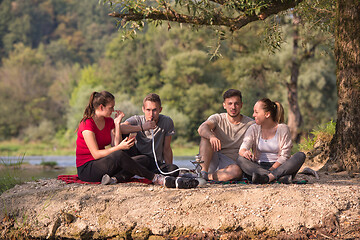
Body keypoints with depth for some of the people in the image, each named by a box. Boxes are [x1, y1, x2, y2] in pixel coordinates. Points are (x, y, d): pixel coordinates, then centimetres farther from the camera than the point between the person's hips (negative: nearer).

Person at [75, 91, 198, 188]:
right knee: (119, 155, -36)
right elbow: (96, 154, -18)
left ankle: (114, 178, -41)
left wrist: (117, 124, -5)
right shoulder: (87, 124, -11)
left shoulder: (109, 122, 12)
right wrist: (120, 148, -25)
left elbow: (116, 145, -1)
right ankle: (158, 179, -37)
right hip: (86, 169, -8)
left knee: (143, 159, -14)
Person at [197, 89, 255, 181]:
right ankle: (203, 171, -37)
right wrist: (212, 136, -43)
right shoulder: (218, 118, 4)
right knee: (207, 136, -24)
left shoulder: (250, 124, 5)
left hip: (232, 162, -1)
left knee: (237, 171, -37)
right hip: (213, 159, 1)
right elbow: (202, 128, -18)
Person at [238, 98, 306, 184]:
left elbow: (284, 156, -6)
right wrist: (245, 152, -35)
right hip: (259, 166, 1)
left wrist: (271, 170, -20)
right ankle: (280, 176, -45)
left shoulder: (283, 128, 0)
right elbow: (242, 149, -9)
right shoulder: (254, 129, 6)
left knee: (301, 156, -26)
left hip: (278, 166, -1)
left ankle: (269, 176, -45)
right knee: (241, 159, -28)